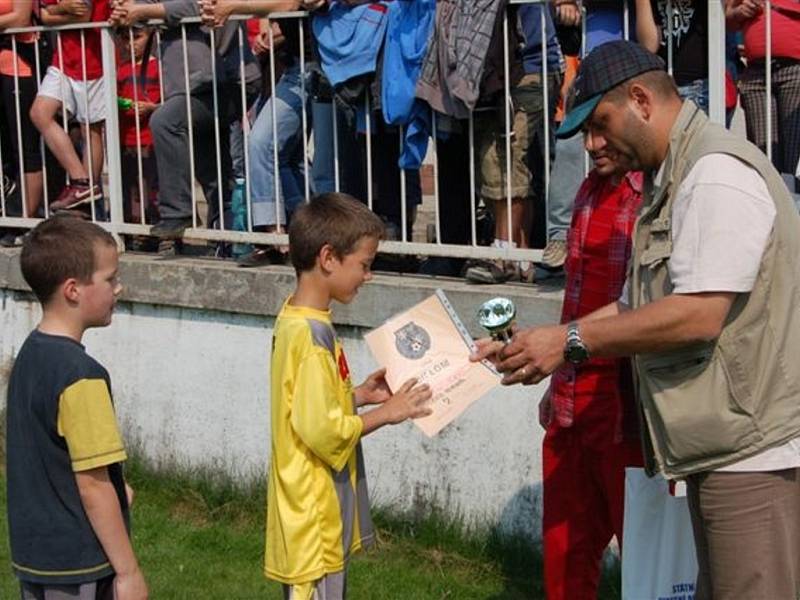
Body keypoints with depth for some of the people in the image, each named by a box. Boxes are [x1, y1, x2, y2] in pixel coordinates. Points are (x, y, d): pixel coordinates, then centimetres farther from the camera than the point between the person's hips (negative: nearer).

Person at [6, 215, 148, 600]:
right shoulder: (80, 375, -22)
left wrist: (114, 488, 16)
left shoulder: (29, 355, 5)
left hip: (33, 556, 9)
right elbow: (92, 485, -21)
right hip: (78, 569, -9)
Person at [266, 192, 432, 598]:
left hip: (322, 510, 10)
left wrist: (359, 395, 7)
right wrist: (385, 414, -12)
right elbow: (324, 431, -24)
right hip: (313, 519, -10)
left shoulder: (298, 319, 7)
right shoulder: (311, 335, -22)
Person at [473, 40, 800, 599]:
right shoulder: (669, 181, 19)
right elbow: (634, 308, 20)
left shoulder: (717, 173, -15)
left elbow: (697, 316, -23)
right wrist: (535, 348, 10)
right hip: (721, 448, 10)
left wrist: (571, 341, -16)